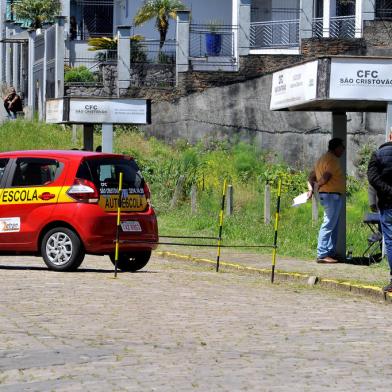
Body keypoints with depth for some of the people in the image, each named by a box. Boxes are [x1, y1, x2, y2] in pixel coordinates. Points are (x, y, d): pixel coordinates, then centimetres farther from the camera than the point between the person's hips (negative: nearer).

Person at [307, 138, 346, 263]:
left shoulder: (324, 158, 19)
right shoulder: (332, 159, -13)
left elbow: (311, 176, 16)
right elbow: (325, 178, -23)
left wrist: (311, 189, 1)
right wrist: (317, 186, -3)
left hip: (332, 196, 11)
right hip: (332, 195, -11)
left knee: (333, 226, 14)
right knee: (328, 225, -11)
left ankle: (331, 252, 17)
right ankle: (322, 255, -14)